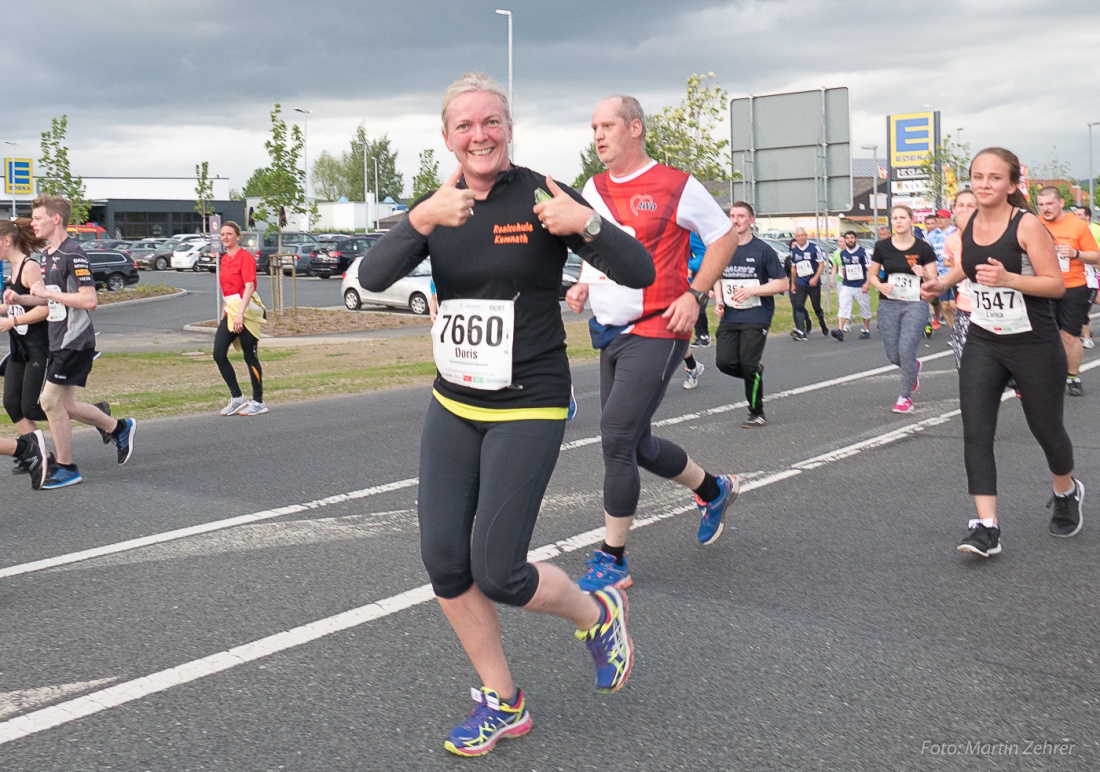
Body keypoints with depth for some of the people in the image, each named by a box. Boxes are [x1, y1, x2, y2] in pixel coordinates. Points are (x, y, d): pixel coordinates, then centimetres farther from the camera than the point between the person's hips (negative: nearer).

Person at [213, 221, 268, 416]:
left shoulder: (245, 256, -9)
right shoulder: (224, 259, 15)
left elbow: (249, 286, -18)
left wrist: (240, 314, -26)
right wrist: (223, 313, 19)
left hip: (245, 311, -8)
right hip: (229, 312, 8)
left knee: (250, 357, -2)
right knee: (219, 354, -1)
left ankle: (258, 402, 8)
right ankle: (236, 397, 10)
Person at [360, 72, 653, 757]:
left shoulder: (541, 198, -9)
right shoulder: (439, 208, 4)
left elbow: (640, 272, -14)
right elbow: (372, 278, -13)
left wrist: (585, 224, -31)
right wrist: (422, 220, -30)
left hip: (528, 410, -6)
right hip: (453, 406, 6)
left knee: (497, 573, -8)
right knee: (444, 562, 3)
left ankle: (598, 615, 23)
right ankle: (503, 703, 22)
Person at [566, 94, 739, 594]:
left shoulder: (675, 186, -8)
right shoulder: (594, 188, 11)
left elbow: (724, 237, 0)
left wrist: (694, 295, -10)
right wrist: (583, 284, 7)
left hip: (656, 333, -8)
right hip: (611, 333, 8)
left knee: (616, 438, -15)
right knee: (638, 446, 13)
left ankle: (612, 562, -3)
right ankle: (714, 490, 40)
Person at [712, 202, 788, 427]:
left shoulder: (763, 250, -5)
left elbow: (782, 284, -6)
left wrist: (752, 291, -17)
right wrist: (719, 302, 3)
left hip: (756, 317, -4)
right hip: (729, 316, 4)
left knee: (748, 364, -9)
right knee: (724, 362, -9)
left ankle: (757, 414, 10)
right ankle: (756, 371, 24)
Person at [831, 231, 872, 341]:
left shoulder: (862, 252, -9)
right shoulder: (842, 253, 7)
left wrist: (867, 283, -18)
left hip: (861, 286, -4)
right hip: (846, 286, 4)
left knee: (865, 309, 8)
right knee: (843, 308, -12)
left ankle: (866, 330, 24)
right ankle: (840, 331, -21)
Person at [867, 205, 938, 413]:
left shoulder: (923, 249, -4)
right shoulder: (882, 247, 2)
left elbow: (934, 282, -1)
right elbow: (873, 275, 11)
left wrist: (924, 274, -23)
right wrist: (880, 286, -10)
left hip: (915, 304, -3)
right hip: (888, 304, 3)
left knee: (906, 350, -13)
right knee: (893, 355, 5)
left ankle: (905, 397, 7)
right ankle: (914, 367, 42)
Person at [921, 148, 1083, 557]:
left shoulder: (1026, 225, -15)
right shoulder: (969, 226, 1)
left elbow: (1056, 284, -18)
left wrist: (1008, 279, -32)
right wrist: (942, 282, 7)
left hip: (1034, 345, -4)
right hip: (983, 342, 5)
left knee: (1045, 427, 11)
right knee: (975, 431, -10)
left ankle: (1066, 493, 43)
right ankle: (986, 527, -10)